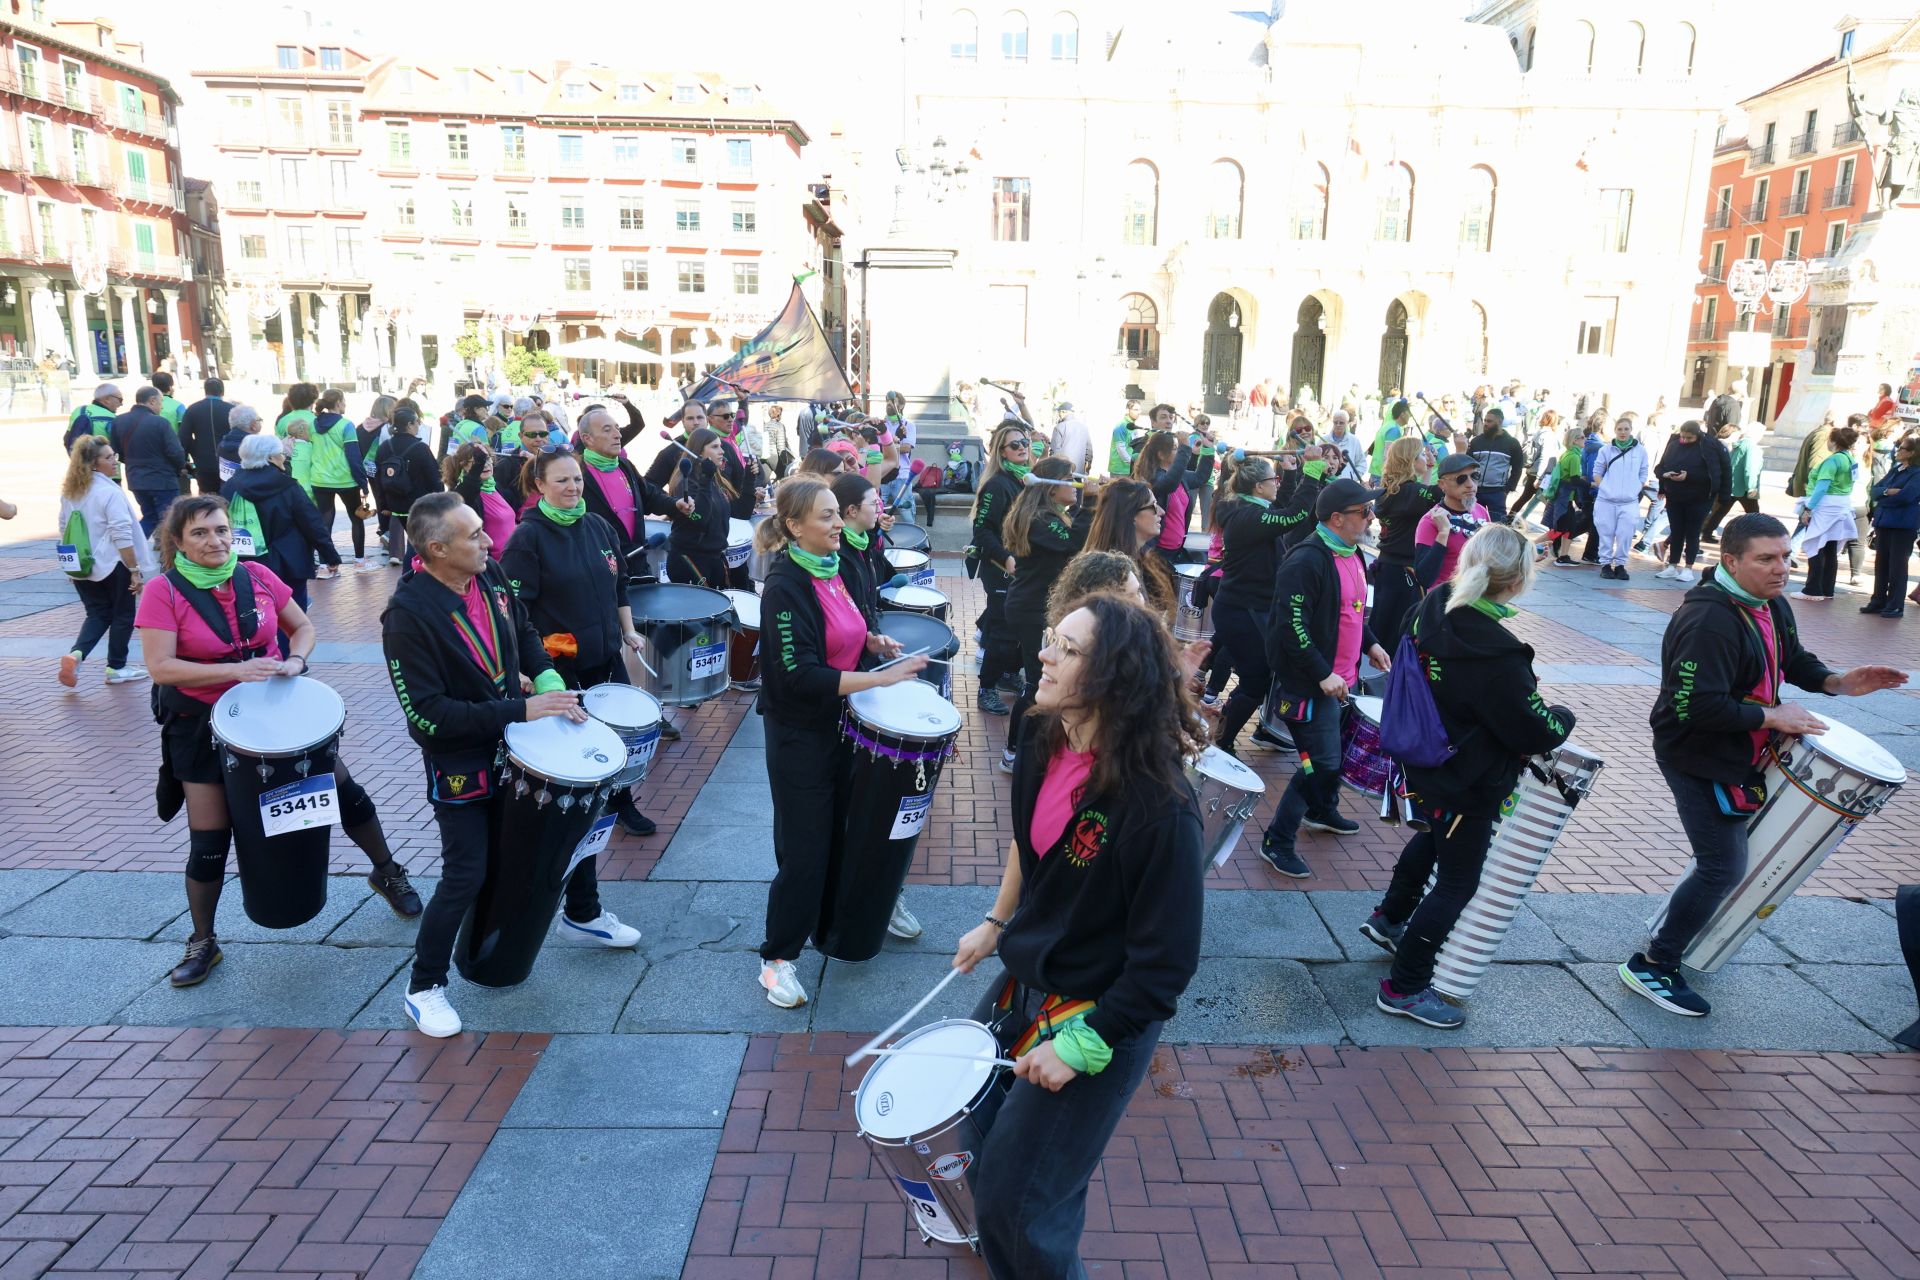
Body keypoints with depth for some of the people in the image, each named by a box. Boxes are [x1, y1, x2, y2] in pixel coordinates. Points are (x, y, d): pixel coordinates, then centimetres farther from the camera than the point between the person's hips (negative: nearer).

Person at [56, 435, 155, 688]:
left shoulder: (69, 491, 7)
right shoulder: (109, 491, -18)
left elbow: (64, 529, 17)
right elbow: (122, 536, -22)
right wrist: (135, 569, -18)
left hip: (82, 567, 7)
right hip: (112, 565, -7)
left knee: (97, 614, 16)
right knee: (122, 615, 9)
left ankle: (75, 654, -7)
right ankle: (116, 668, 16)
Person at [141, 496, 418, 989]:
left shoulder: (256, 577, -4)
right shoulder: (163, 592, -13)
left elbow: (304, 626, 7)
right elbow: (161, 668, -20)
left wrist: (295, 660, -13)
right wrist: (236, 671, -28)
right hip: (203, 725, -3)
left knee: (347, 793, 8)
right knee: (209, 841, 3)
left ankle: (387, 873, 31)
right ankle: (202, 942, 24)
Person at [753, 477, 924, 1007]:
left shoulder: (834, 567, 4)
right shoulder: (785, 587, -21)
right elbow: (800, 676, -27)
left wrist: (872, 641, 2)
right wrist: (881, 677, -28)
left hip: (843, 722, 7)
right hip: (800, 735, -7)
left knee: (844, 826, 22)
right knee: (804, 848, 1)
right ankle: (778, 958, 17)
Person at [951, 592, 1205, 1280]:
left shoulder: (1157, 806, -30)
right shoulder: (1043, 744, -8)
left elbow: (1166, 961, -23)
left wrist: (1081, 1046, -19)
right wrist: (994, 923, 14)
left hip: (1099, 1018, -7)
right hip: (1024, 979, 8)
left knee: (1014, 1207, 5)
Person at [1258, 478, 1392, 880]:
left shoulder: (1351, 554, 9)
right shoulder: (1307, 561, -22)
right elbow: (1292, 626, -25)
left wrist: (1370, 643, 13)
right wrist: (1323, 674, -25)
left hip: (1340, 677, 10)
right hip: (1310, 682, -9)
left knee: (1332, 752, 24)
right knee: (1321, 762, -7)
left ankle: (1322, 810, 49)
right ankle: (1277, 841, 6)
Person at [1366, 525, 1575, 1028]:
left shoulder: (1432, 608, -11)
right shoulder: (1497, 656, -34)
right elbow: (1537, 732, -23)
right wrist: (1563, 717, -1)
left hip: (1423, 761, 8)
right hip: (1469, 784, -8)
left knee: (1434, 836, 34)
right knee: (1456, 883, 7)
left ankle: (1390, 918, 52)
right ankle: (1405, 988, 17)